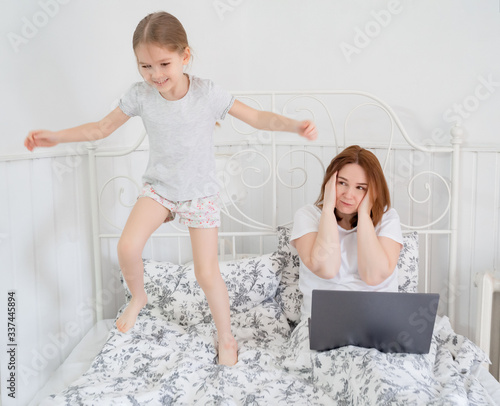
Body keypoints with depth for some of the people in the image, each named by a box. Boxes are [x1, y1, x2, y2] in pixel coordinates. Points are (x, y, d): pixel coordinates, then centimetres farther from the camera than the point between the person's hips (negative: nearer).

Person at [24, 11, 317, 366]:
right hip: (159, 186, 2)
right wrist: (55, 136, -7)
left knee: (207, 273, -3)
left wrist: (295, 125, -28)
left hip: (200, 193, -2)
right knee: (127, 247, -22)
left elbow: (257, 118, -12)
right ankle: (138, 297, 13)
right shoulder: (140, 95, -10)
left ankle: (226, 338, 23)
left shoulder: (208, 93, -17)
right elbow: (101, 128, 2)